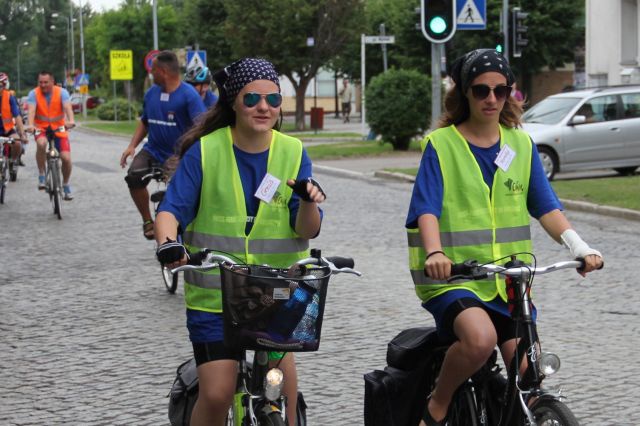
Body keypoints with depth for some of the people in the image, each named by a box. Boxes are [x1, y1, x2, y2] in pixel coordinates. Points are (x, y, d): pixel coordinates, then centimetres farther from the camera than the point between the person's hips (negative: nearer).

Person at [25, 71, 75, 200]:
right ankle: (41, 176, -17)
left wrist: (71, 121, -48)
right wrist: (30, 125, -46)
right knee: (41, 143, -36)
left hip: (58, 128, 1)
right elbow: (31, 110, -26)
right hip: (41, 128, -1)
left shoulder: (62, 92, -12)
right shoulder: (34, 94, -11)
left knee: (66, 158, -11)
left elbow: (67, 107, -27)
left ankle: (66, 185, 16)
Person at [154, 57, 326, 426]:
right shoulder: (204, 151, -3)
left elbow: (307, 230, -3)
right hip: (214, 295, -2)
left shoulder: (293, 153, 2)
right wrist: (167, 243, -29)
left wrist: (308, 201, -25)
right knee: (217, 393, -12)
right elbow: (172, 208, -8)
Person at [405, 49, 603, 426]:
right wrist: (434, 253, -32)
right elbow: (427, 210, -12)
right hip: (453, 277, -4)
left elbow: (546, 206, 4)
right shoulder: (441, 145, -1)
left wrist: (577, 246, -14)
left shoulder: (521, 145, 11)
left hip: (509, 279, 4)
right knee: (480, 338, -32)